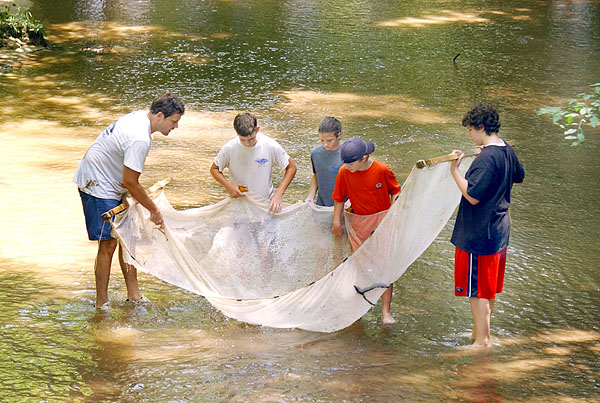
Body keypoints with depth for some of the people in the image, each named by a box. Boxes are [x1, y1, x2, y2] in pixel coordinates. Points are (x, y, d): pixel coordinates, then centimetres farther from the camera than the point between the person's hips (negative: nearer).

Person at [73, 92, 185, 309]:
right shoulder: (140, 140, -29)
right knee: (108, 244, -7)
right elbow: (130, 182, -24)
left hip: (109, 183, 10)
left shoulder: (140, 116, 2)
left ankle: (133, 295, 17)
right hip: (97, 185, -10)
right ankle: (102, 304, 2)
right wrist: (154, 210, -13)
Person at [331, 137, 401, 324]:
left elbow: (395, 191, 0)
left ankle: (386, 310, 4)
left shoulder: (382, 170, -15)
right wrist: (336, 221, 5)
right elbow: (339, 198, 3)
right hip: (358, 222, 2)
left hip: (382, 220, -2)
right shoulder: (344, 172, -9)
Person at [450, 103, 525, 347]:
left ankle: (481, 340, 7)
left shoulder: (486, 158, -24)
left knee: (476, 288, 1)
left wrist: (454, 170, -20)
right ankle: (482, 331, 34)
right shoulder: (507, 151, 4)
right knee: (488, 287, 20)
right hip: (499, 231, 9)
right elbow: (519, 177, 25)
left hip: (478, 234, -9)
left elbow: (472, 196, -27)